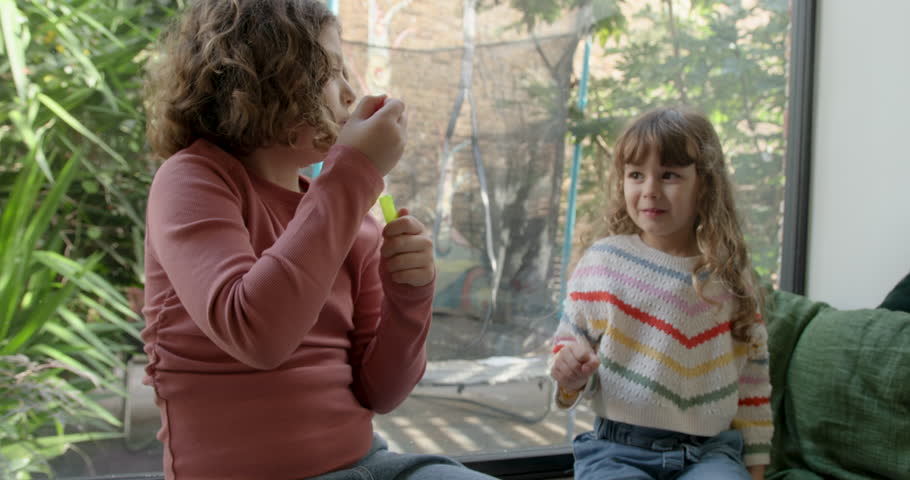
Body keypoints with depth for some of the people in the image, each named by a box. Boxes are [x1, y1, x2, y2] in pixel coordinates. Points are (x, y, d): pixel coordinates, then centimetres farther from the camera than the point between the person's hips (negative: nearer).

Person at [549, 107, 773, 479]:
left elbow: (753, 375, 10)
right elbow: (568, 341, 9)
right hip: (616, 449, -1)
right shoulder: (601, 261, -1)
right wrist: (572, 377, -13)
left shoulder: (729, 275, 3)